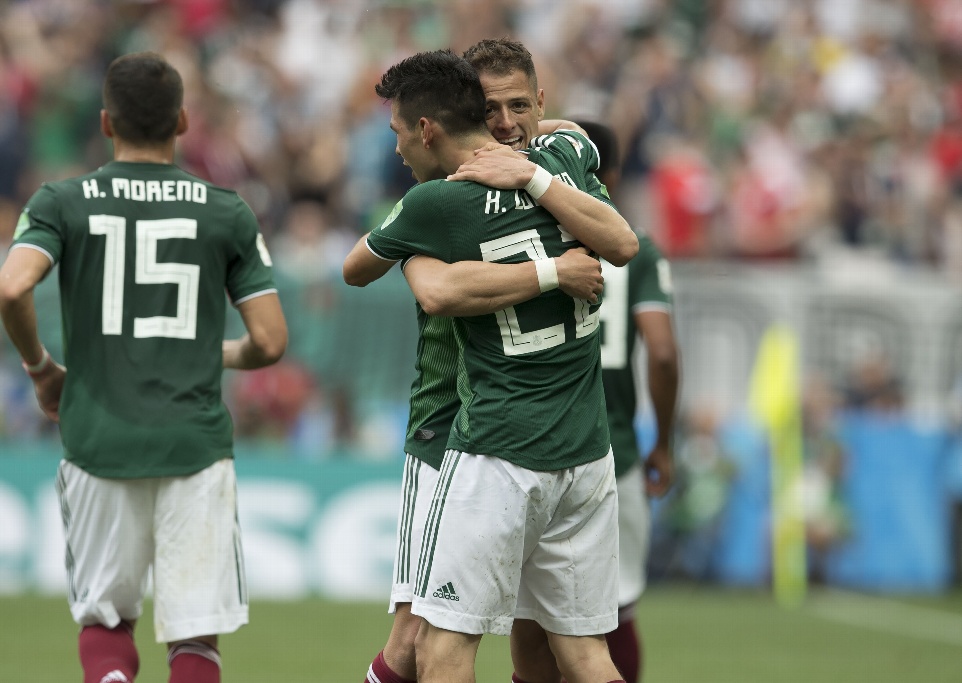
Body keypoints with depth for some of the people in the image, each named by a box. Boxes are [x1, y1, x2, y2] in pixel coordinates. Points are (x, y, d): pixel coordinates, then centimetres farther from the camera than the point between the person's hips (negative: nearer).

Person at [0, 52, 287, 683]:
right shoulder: (226, 212, 4)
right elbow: (270, 341, 1)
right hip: (197, 443, 0)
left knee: (105, 618, 16)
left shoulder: (63, 203, 2)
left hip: (99, 443, 0)